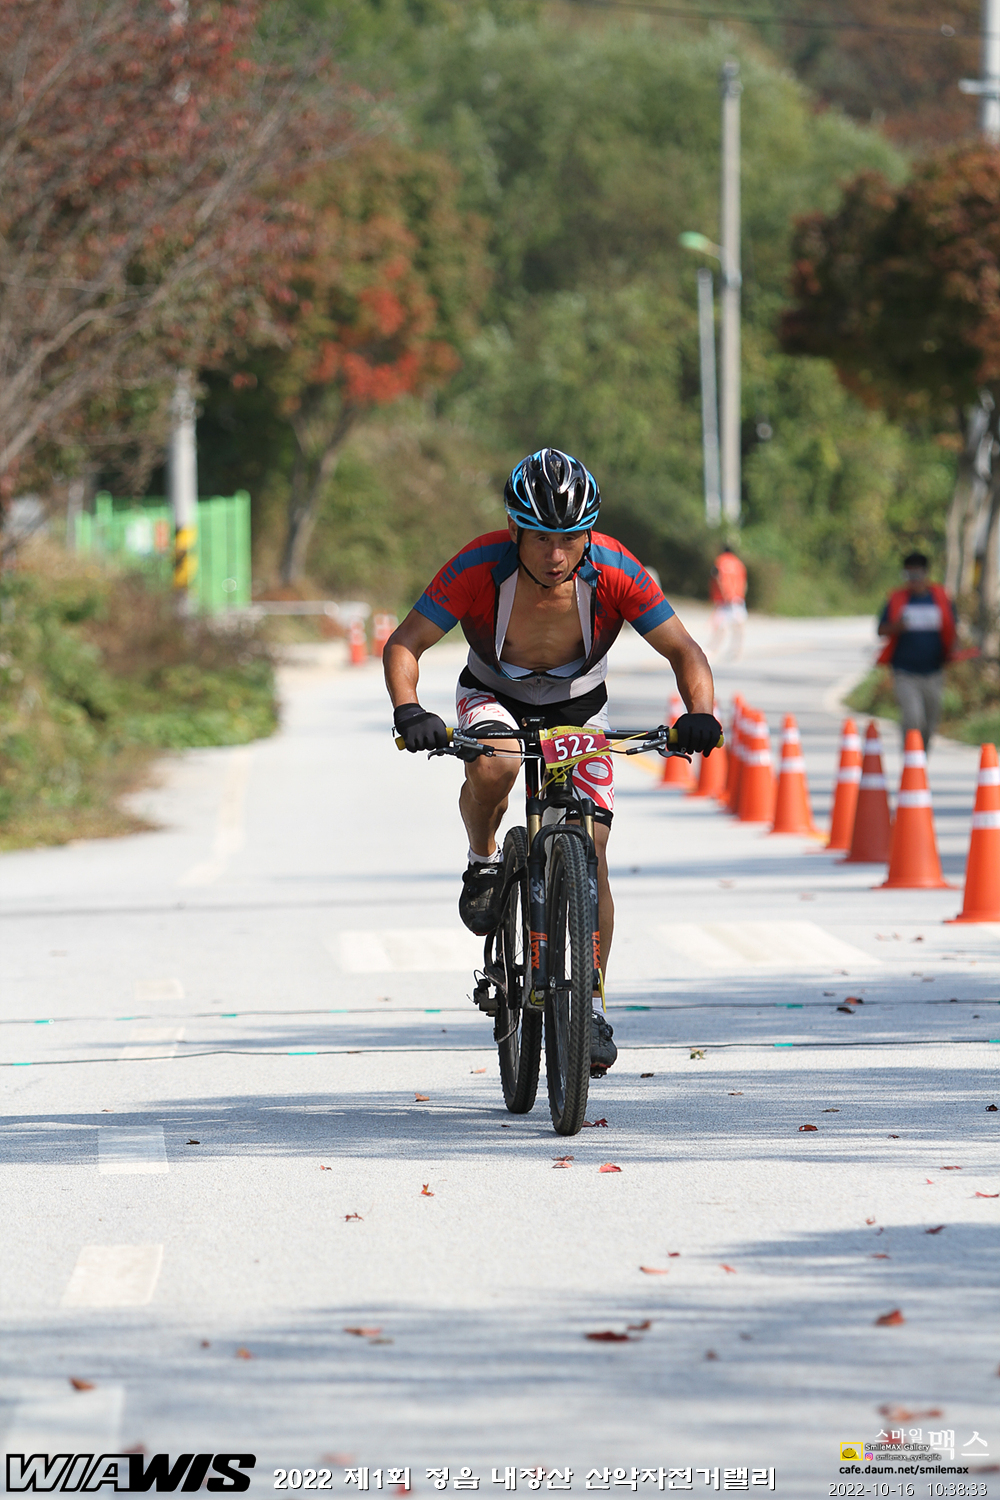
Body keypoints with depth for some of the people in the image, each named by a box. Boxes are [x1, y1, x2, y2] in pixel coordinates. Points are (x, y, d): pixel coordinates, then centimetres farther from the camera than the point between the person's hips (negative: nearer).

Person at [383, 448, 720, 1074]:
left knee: (590, 852, -10)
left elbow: (683, 650, -22)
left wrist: (701, 715, -41)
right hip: (494, 696, -1)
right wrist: (409, 711, -44)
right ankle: (484, 862, -5)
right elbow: (404, 645, -25)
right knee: (493, 765, -36)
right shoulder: (479, 568, -31)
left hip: (578, 707, 1)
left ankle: (591, 1002, 6)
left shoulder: (614, 570, -28)